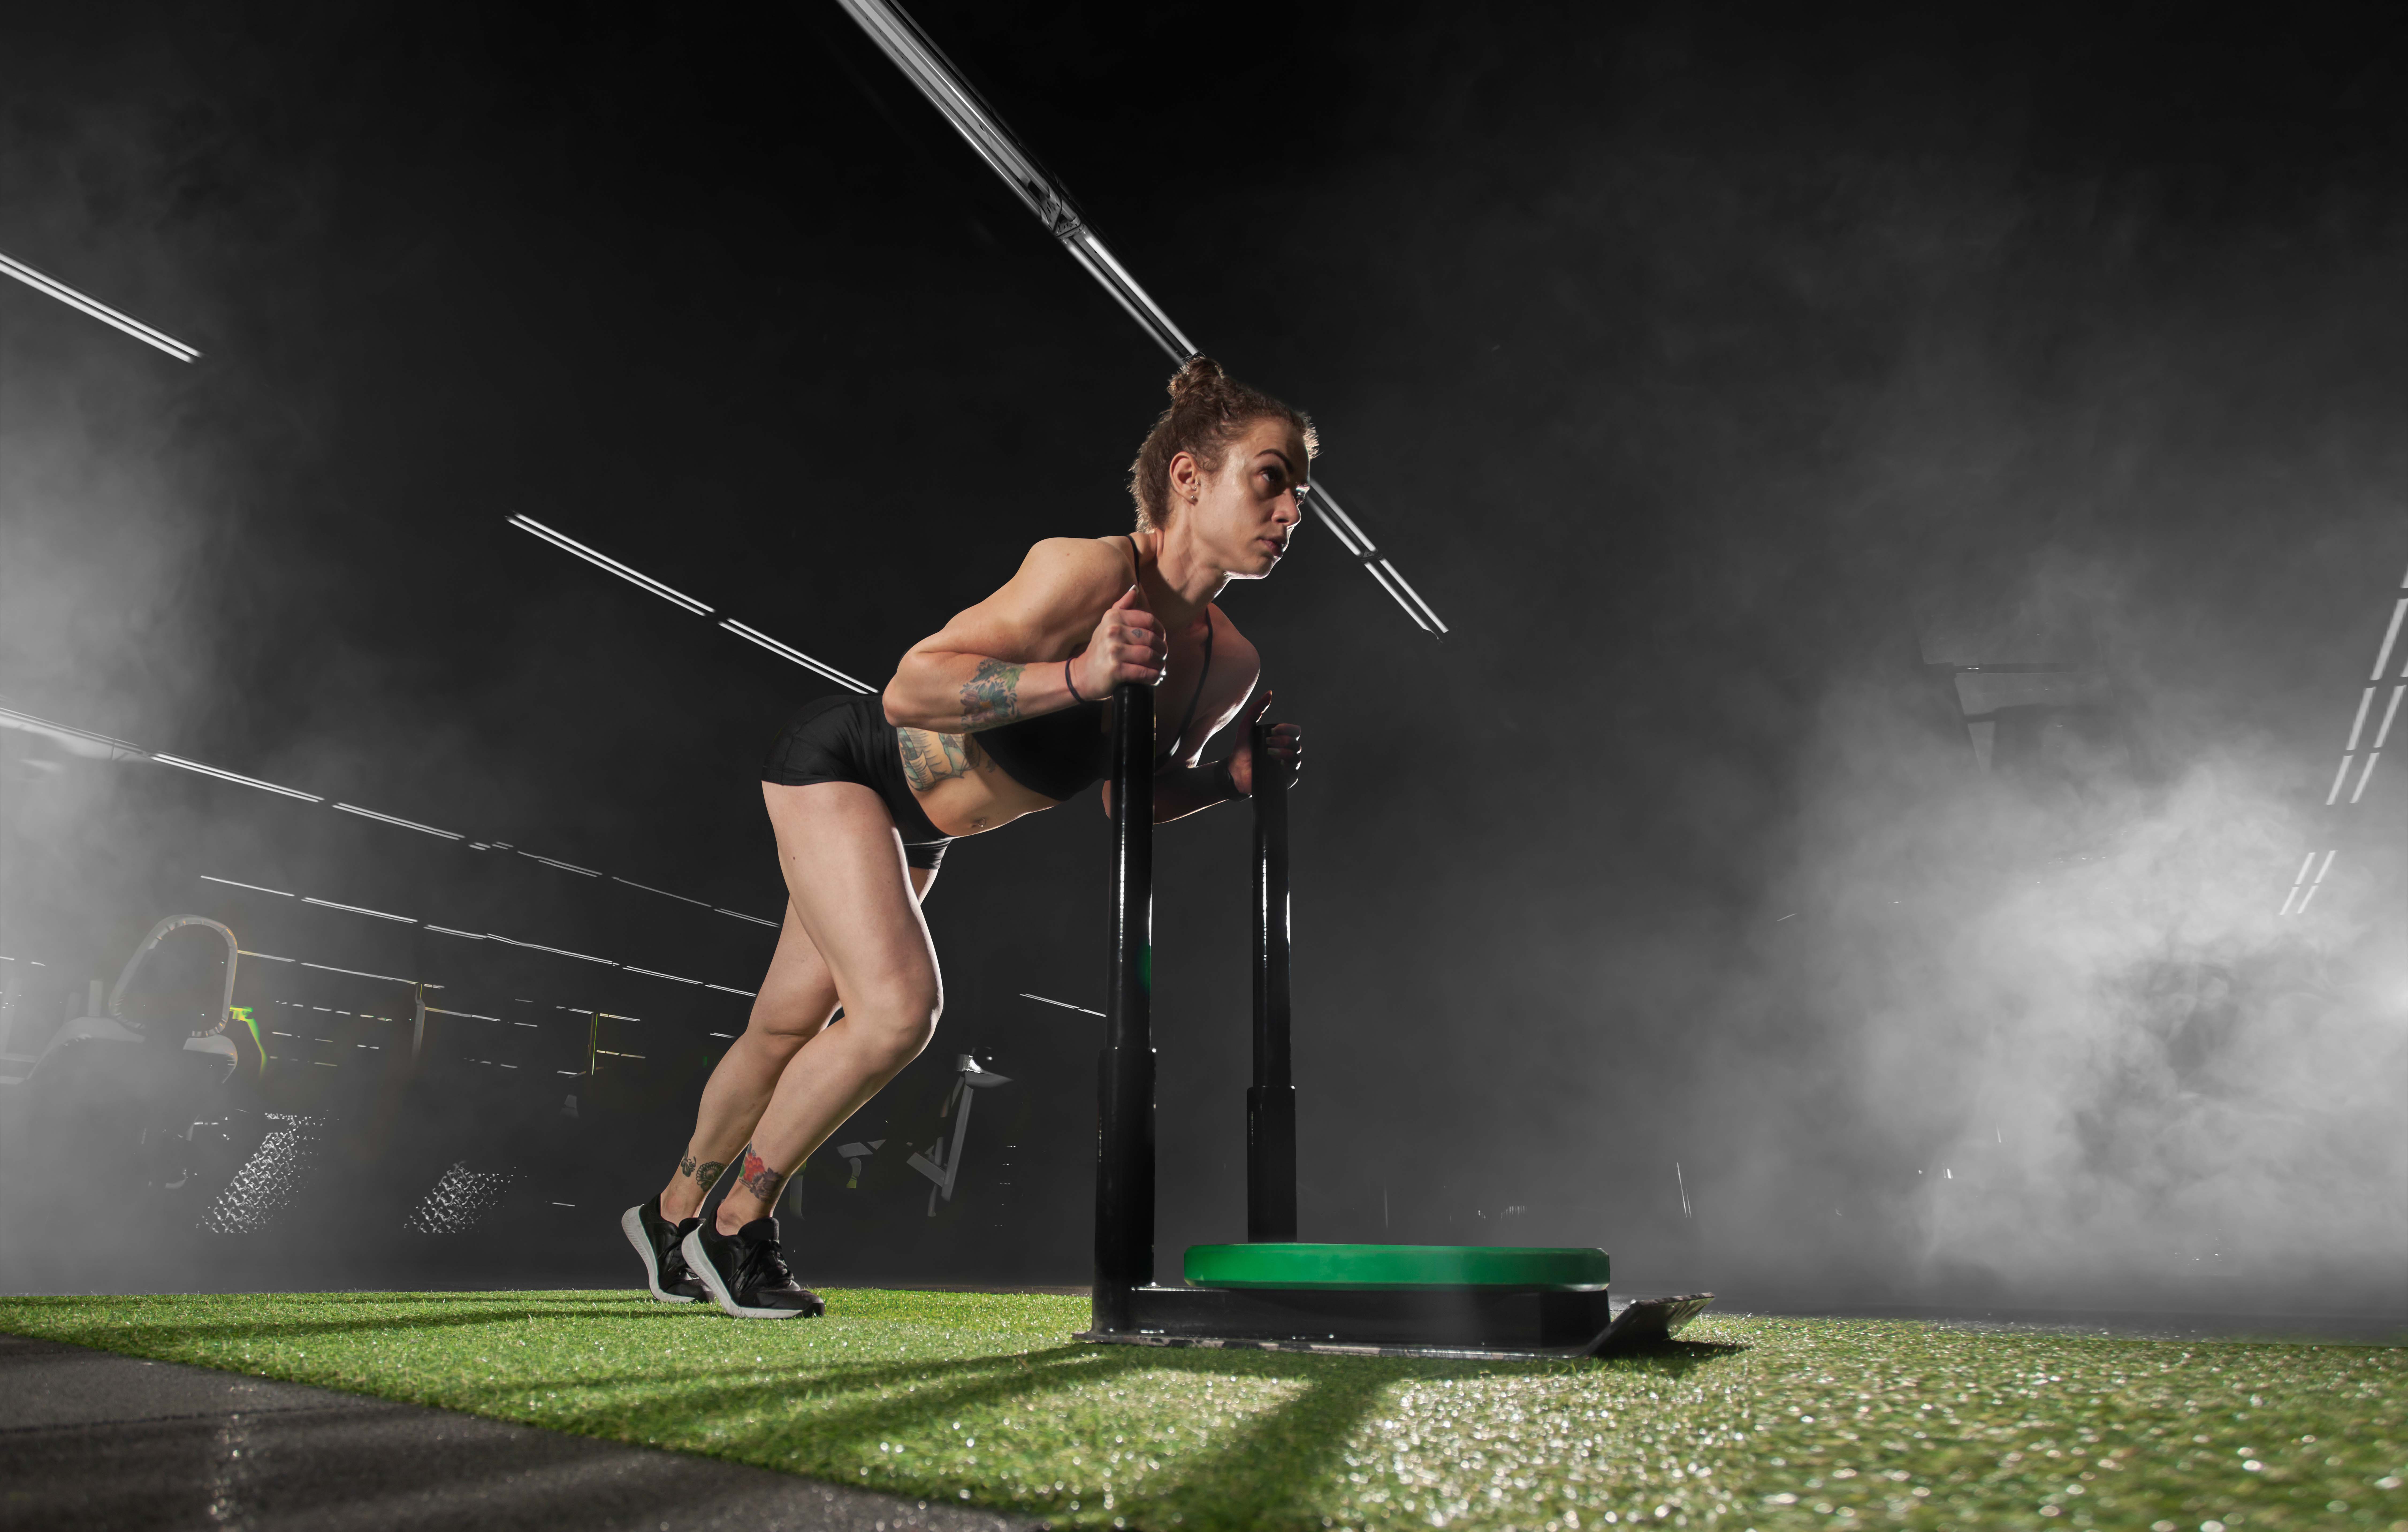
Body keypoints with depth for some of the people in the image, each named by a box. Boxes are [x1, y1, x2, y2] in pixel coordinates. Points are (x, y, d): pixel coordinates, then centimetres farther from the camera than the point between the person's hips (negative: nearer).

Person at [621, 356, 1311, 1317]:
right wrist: (1079, 676, -46)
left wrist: (1238, 777, -10)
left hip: (916, 832, 7)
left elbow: (1126, 797, 5)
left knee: (789, 1029, 16)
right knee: (899, 1005, -21)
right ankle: (736, 1224, 5)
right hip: (839, 761, -7)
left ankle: (672, 1213, 40)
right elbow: (910, 690, -36)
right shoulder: (1089, 570, -32)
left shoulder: (1232, 667, -9)